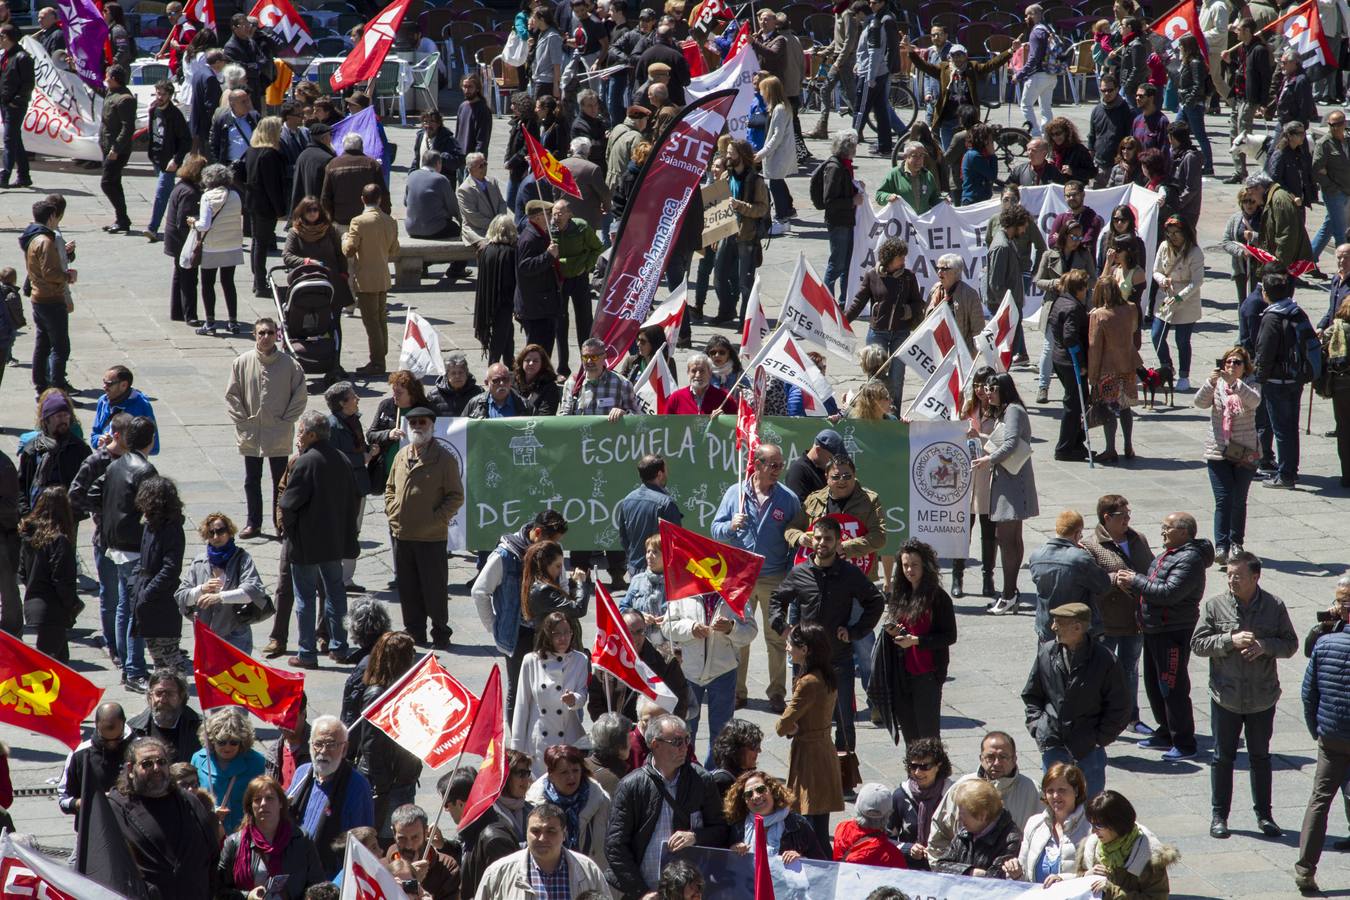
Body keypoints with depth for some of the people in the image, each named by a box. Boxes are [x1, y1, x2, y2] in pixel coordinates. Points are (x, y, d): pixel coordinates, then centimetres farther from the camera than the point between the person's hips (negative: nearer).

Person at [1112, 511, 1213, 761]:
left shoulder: (1190, 560, -17)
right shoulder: (1168, 555, 16)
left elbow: (1169, 592, -26)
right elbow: (1153, 587, 15)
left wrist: (1136, 581, -17)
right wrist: (1131, 584, -5)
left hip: (1173, 633, -10)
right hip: (1154, 631, 10)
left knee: (1173, 688, -7)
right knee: (1154, 684, 18)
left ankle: (1184, 744, -1)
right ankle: (1166, 734, 31)